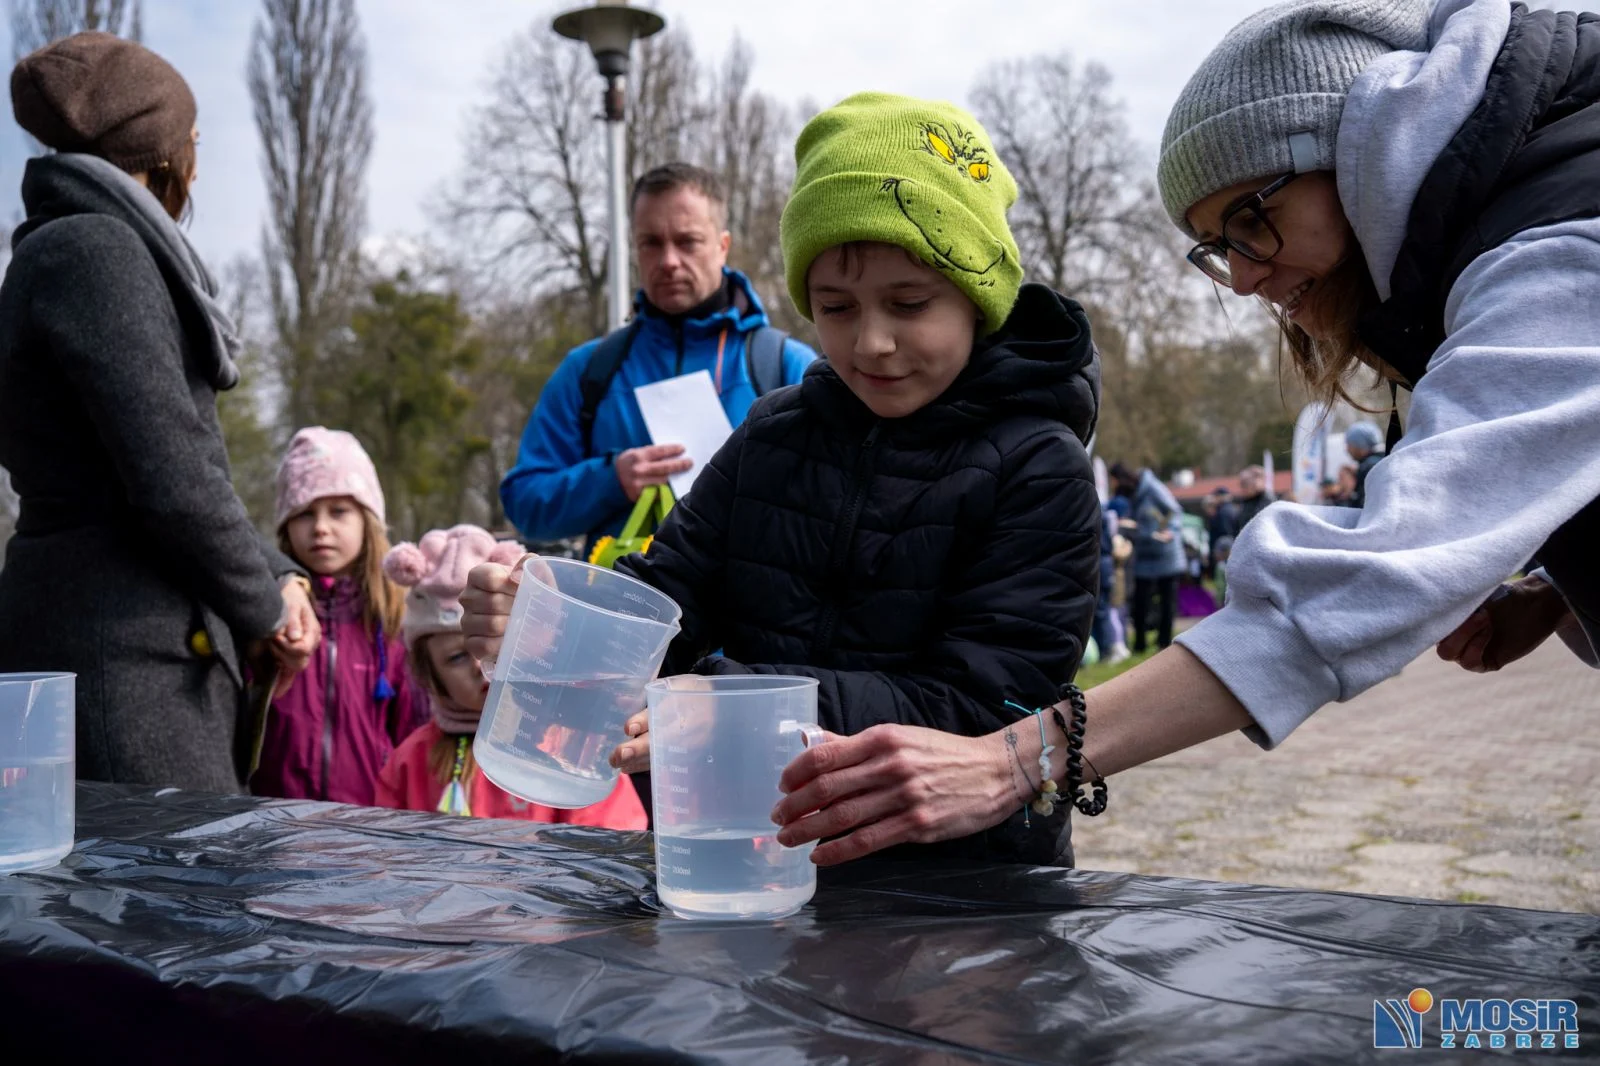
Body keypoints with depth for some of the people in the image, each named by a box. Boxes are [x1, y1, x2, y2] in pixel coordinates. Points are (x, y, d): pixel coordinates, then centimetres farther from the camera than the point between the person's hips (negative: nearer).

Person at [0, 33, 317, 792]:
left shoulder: (97, 246, 19)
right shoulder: (92, 251, -11)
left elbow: (186, 465, 19)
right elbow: (170, 480, -19)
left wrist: (275, 574, 7)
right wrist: (261, 608, -5)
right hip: (121, 653, -10)